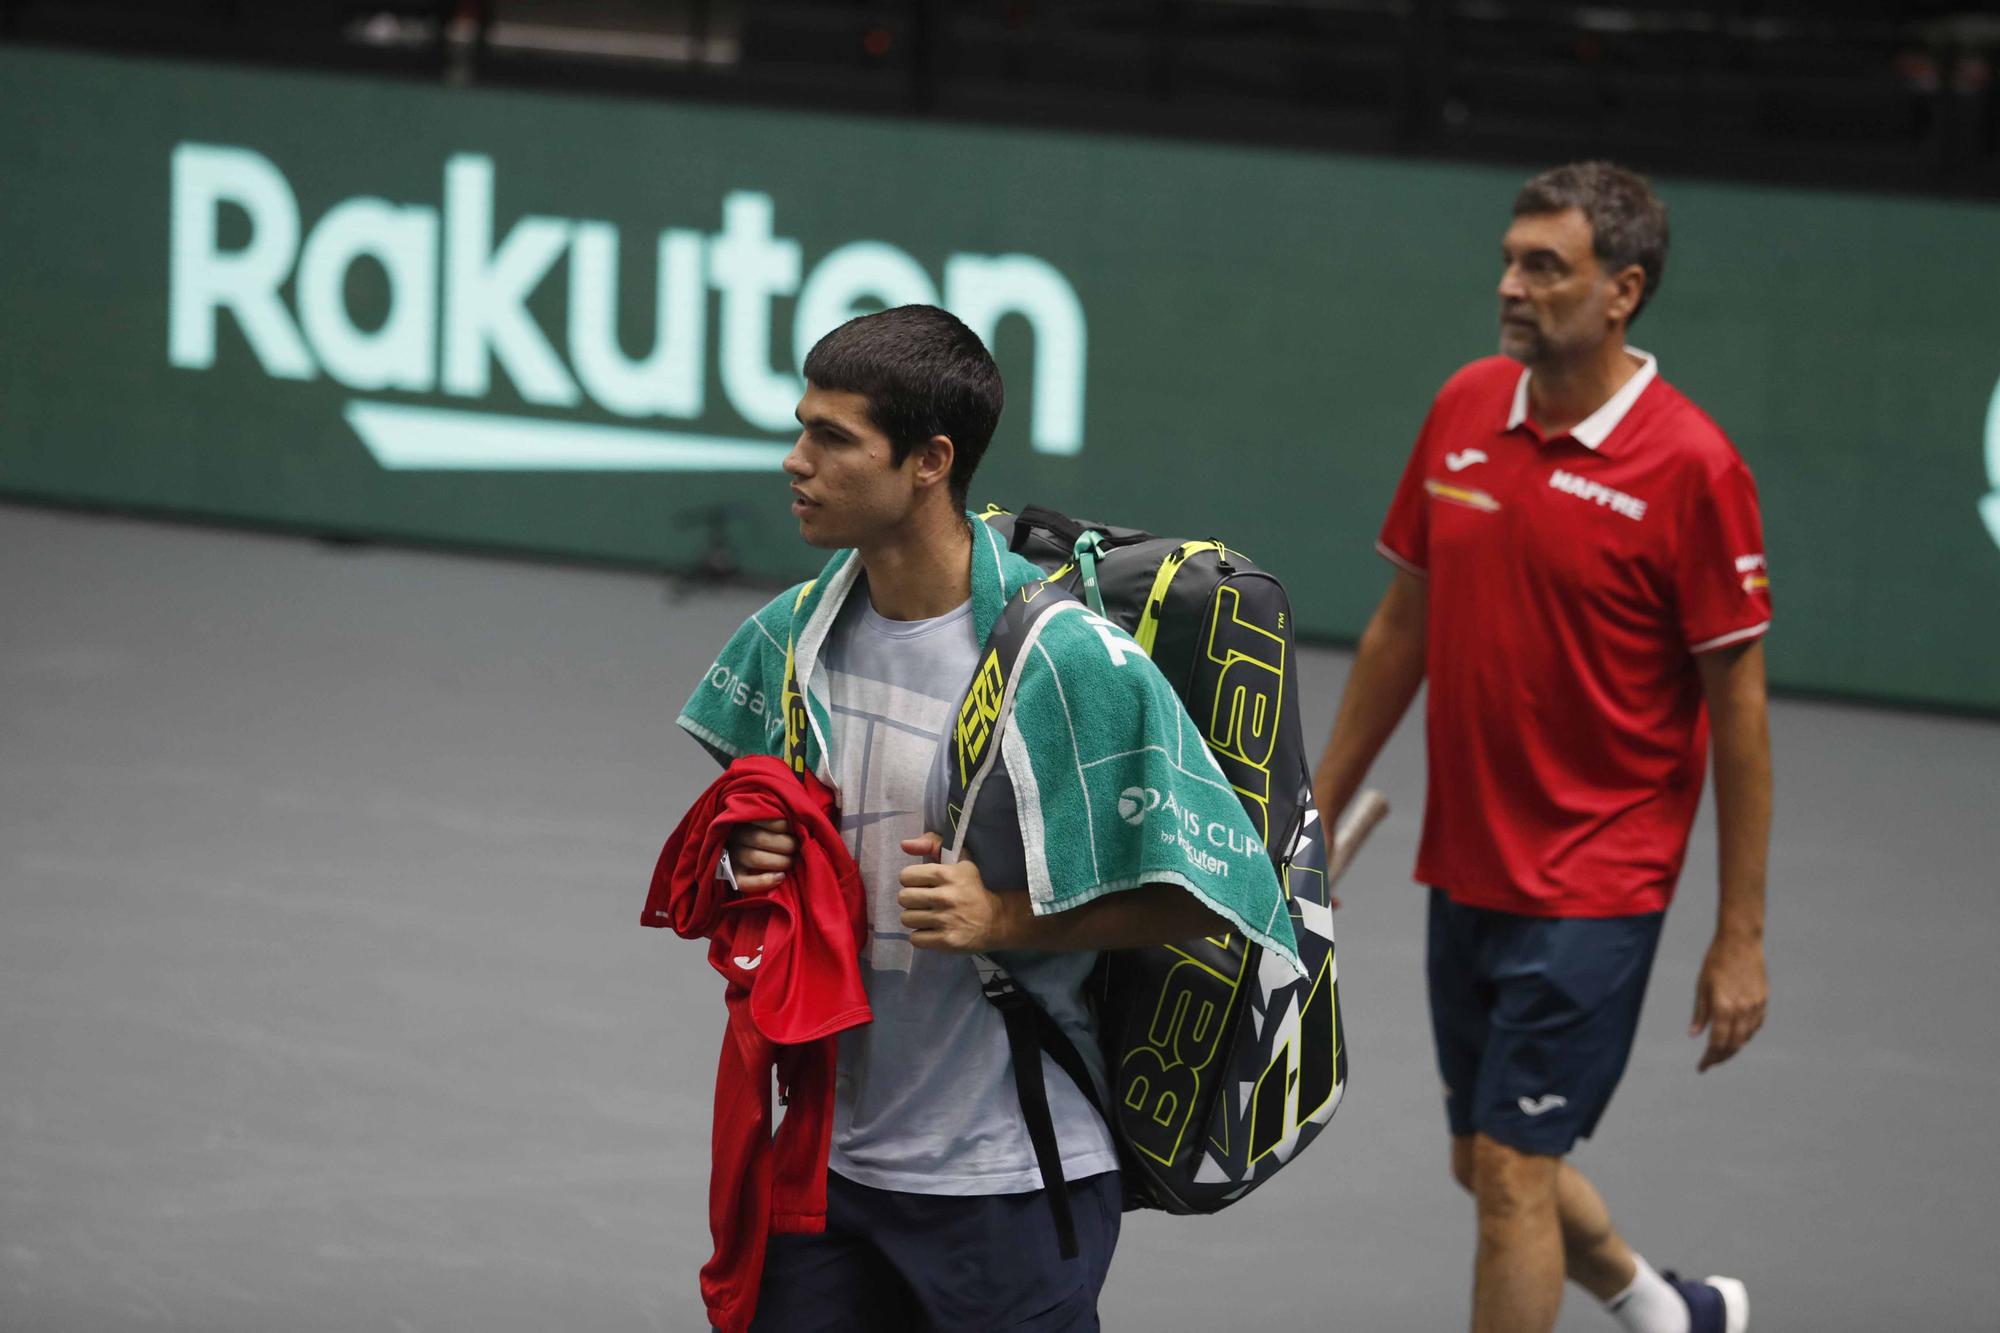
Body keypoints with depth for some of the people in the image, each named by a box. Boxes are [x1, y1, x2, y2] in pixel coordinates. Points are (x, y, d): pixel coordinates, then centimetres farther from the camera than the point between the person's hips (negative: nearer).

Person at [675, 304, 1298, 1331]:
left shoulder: (1068, 658, -17)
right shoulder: (791, 633, 4)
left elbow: (1201, 892, -13)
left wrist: (1003, 918, -21)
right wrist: (753, 863, -2)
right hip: (827, 1155, 6)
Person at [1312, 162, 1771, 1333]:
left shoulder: (1690, 466, -16)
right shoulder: (1463, 412, 2)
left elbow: (1738, 706, -12)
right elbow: (1405, 621, 13)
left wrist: (1741, 940, -12)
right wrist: (1318, 810, 14)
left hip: (1592, 892, -7)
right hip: (1464, 873, 7)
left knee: (1512, 1171, -8)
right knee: (1487, 1162, 18)